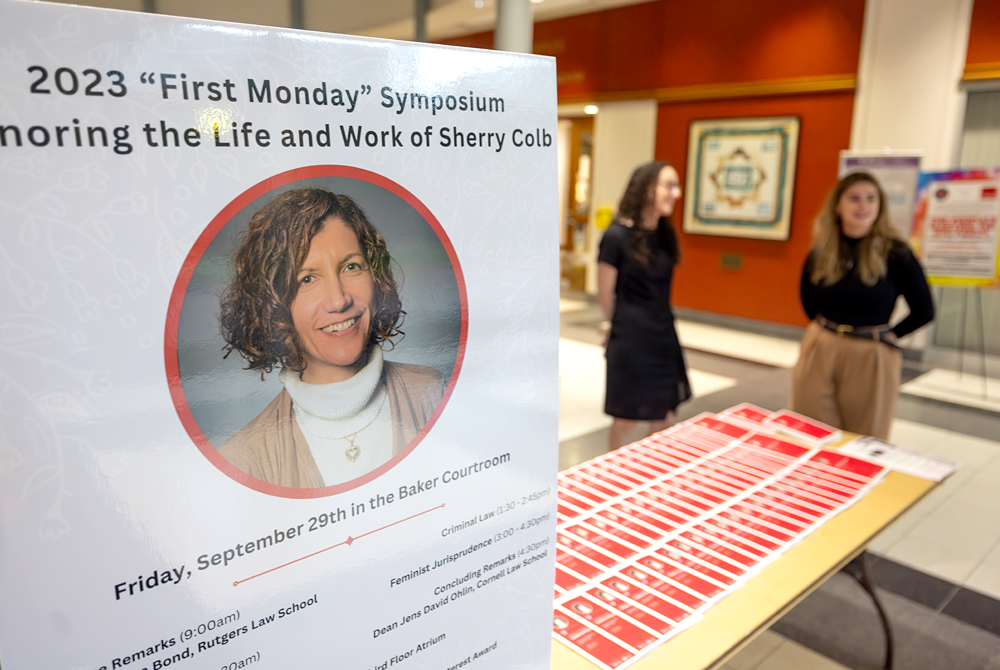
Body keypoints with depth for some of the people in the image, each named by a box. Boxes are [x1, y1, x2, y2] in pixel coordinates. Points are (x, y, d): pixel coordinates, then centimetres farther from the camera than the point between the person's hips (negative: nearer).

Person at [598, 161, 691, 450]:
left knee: (664, 420, 12)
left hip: (664, 337, 6)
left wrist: (655, 323, 12)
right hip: (630, 340, -6)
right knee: (627, 419, 6)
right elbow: (605, 294, -7)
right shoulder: (616, 236, -15)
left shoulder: (665, 236, 5)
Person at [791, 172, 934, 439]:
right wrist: (830, 329, 10)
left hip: (871, 359, -3)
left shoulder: (895, 253, -8)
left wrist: (884, 337, 0)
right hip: (818, 352, 3)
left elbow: (923, 311, -2)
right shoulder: (821, 252, 2)